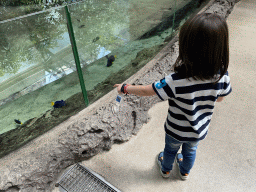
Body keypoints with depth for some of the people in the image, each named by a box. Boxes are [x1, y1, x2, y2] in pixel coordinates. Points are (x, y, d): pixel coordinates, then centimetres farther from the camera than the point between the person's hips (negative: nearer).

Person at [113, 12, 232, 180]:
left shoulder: (176, 80, -39)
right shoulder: (222, 76, -26)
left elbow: (147, 91, -26)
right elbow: (220, 98, -6)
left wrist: (125, 88, -11)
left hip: (176, 131, -3)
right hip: (200, 131, 3)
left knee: (170, 150, 30)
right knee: (190, 151, 33)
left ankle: (165, 170, 61)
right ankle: (185, 172, 64)